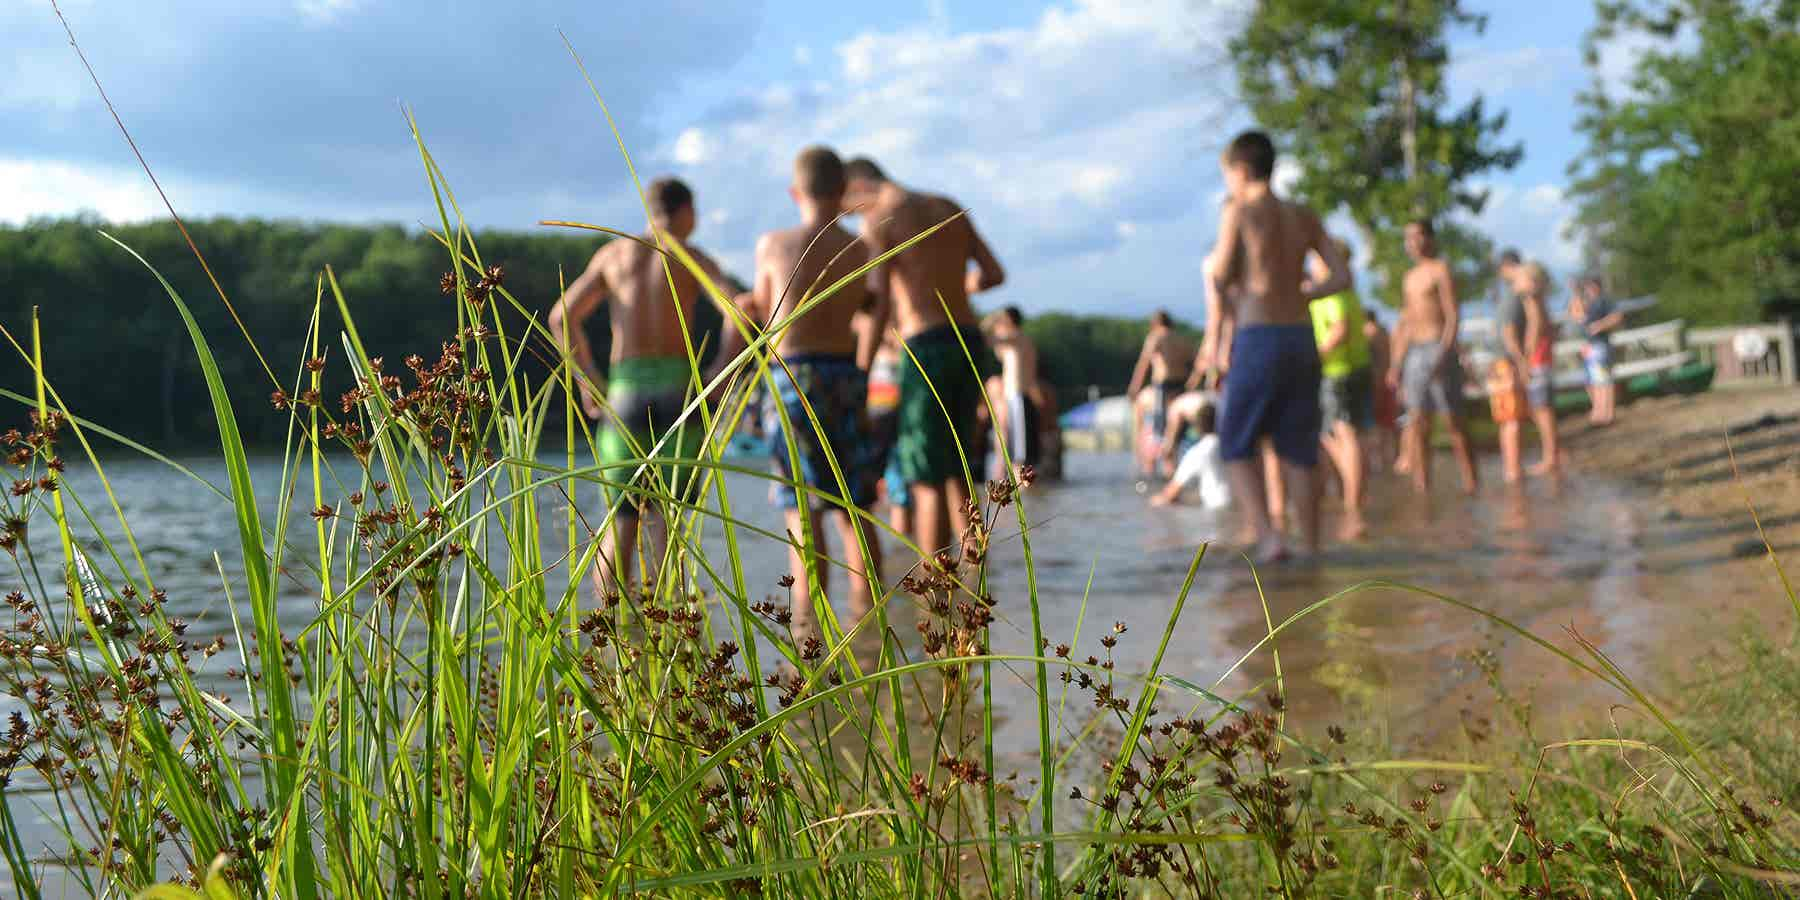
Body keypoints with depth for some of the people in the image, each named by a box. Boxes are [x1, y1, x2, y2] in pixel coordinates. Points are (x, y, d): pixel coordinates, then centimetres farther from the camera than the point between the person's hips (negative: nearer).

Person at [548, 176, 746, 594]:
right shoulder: (694, 258, 7)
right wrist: (719, 376, -2)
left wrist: (589, 381, 12)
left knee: (623, 519, 6)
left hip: (625, 391, 2)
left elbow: (562, 316, 10)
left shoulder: (613, 253, 15)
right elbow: (737, 313, -10)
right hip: (678, 385, -1)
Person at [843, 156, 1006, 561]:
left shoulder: (877, 222, -4)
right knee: (956, 474, 17)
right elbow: (995, 274, 15)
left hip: (925, 350, -7)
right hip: (971, 346, 7)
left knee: (927, 484, -2)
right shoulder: (950, 208, 17)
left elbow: (878, 307, -13)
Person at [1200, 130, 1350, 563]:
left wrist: (1213, 339, 7)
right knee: (1297, 453, 11)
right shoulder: (1304, 218, 11)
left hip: (1257, 337, -5)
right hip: (1301, 336, 5)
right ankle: (1311, 550, 11)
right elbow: (1342, 277, 7)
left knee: (1237, 449, 6)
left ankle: (1268, 536, -9)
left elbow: (1220, 280, -6)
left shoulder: (1240, 211, -3)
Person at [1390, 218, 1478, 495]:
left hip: (1438, 349, -7)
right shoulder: (1409, 277, 19)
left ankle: (1470, 483, -1)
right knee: (1417, 424, 1)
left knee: (1453, 421, -5)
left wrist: (1444, 354, -21)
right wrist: (1396, 364, 14)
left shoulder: (1440, 270, -2)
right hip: (1414, 354, 7)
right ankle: (1422, 486, 1)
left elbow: (1453, 315, -10)